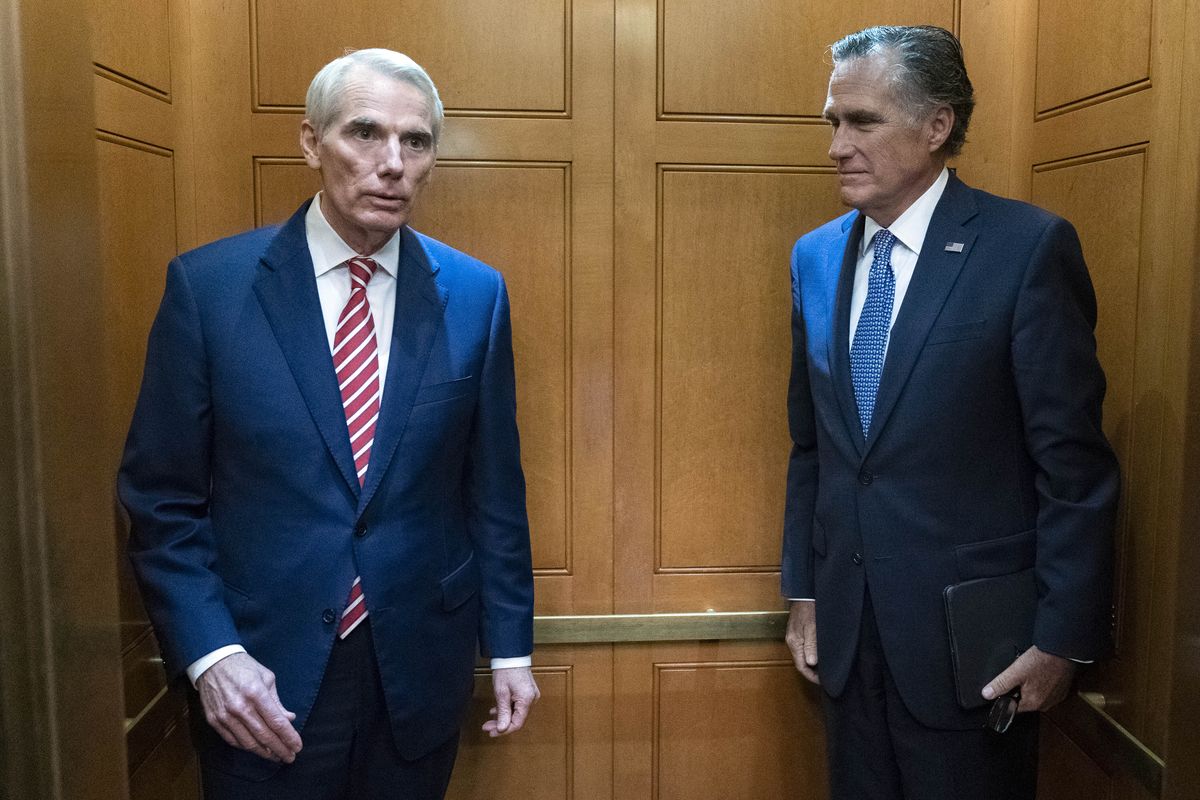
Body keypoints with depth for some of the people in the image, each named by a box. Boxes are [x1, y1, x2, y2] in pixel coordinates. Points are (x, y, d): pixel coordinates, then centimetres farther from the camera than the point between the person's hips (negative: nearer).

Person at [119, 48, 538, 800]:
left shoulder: (475, 294, -2)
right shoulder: (209, 284, -7)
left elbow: (495, 487, 2)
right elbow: (162, 496, -3)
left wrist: (510, 645, 5)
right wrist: (210, 653, -12)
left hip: (421, 667, 2)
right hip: (263, 675, -1)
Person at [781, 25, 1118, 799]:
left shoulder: (1029, 247, -11)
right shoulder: (815, 256, 5)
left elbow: (1074, 462, -11)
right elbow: (810, 447, 9)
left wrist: (1064, 636, -11)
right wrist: (803, 590, 9)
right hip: (846, 628, 5)